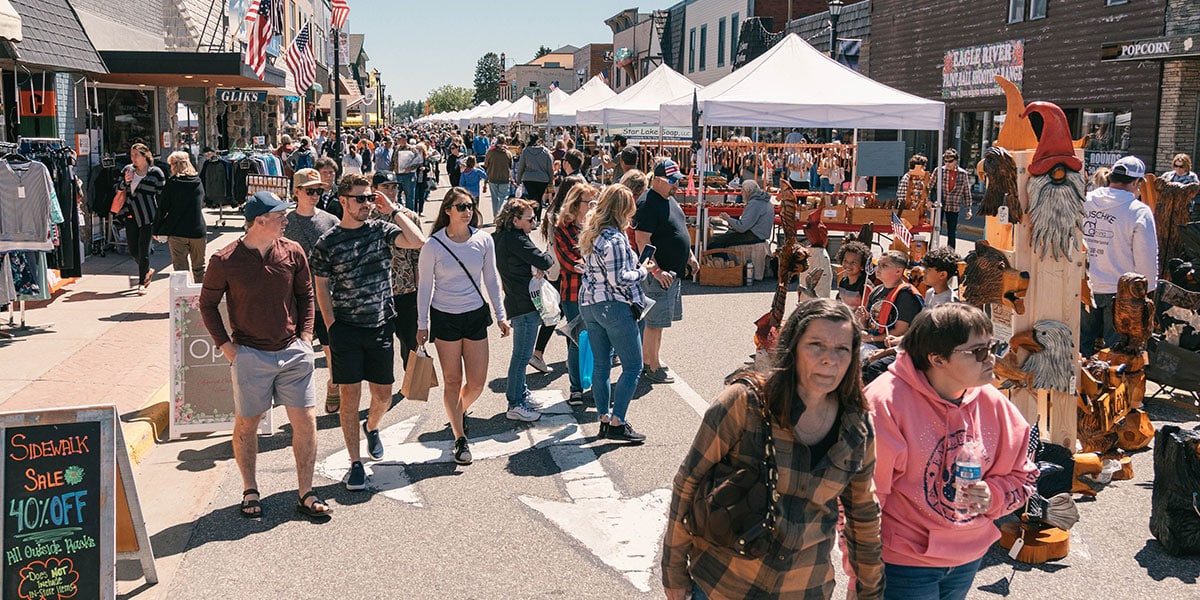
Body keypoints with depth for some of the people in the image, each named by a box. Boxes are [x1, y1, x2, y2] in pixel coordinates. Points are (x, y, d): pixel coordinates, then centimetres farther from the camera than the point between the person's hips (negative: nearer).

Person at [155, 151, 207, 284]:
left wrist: (156, 230, 6)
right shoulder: (198, 182, 3)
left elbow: (162, 209, -4)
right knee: (199, 268, 14)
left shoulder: (172, 183, -7)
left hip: (177, 232, -3)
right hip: (198, 231, 3)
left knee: (180, 268, 2)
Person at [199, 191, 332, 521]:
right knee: (246, 423, 10)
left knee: (306, 421, 2)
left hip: (293, 353, 2)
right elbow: (208, 303, 4)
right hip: (250, 355, -2)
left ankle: (305, 493, 15)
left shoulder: (292, 252, -1)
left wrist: (305, 336, 4)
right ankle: (250, 491, 28)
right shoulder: (225, 261, -9)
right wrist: (225, 345, -2)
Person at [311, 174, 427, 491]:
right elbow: (322, 289, 2)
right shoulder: (327, 243, -2)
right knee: (350, 396, 1)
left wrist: (392, 210, -9)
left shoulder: (380, 229, 2)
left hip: (380, 327, 2)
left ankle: (371, 427, 45)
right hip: (346, 330, -2)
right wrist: (331, 327, -6)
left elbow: (418, 241, -14)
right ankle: (355, 463, 12)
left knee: (383, 395, 11)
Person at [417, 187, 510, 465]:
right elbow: (424, 286, -1)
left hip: (476, 316, 3)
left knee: (477, 382, 4)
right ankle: (460, 439, 16)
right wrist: (422, 324, -1)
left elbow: (491, 279, 8)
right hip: (445, 318, -3)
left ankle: (459, 412, 37)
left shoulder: (483, 240, -1)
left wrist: (501, 316, 9)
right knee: (453, 380, 4)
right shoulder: (433, 245, -9)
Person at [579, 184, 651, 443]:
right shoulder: (614, 239, -18)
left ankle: (604, 419, 19)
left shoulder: (590, 234, 10)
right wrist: (643, 271, -6)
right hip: (614, 306, -9)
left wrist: (635, 266, 16)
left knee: (600, 365, 13)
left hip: (588, 304, 9)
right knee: (633, 366, -1)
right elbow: (619, 279, -21)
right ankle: (616, 423, -3)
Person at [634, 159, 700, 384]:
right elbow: (642, 242, -22)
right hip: (659, 274, -10)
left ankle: (649, 360, 28)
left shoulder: (669, 199, 13)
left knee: (660, 320, 17)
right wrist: (656, 271, -26)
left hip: (673, 271, 10)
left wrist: (689, 256, 20)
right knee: (655, 322, -3)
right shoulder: (649, 205, -18)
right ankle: (653, 367, 6)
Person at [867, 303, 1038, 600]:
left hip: (969, 559, 6)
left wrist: (992, 496, -12)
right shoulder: (886, 401, -22)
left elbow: (1022, 476, 10)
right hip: (903, 563, -6)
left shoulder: (992, 403, -3)